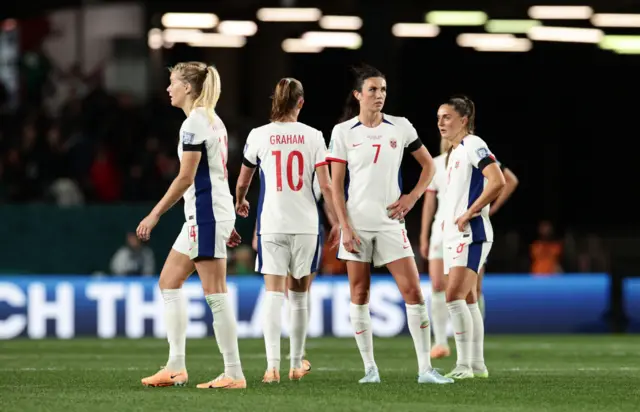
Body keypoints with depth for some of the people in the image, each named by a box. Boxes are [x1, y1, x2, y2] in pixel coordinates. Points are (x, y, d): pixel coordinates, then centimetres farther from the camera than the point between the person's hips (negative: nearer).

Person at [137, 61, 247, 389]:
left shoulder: (194, 123, -13)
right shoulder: (212, 120, 17)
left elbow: (186, 177, -17)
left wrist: (155, 214, -13)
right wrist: (226, 224, 22)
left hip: (206, 214, -10)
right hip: (204, 214, 10)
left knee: (215, 293, -8)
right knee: (169, 281, 11)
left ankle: (234, 374, -7)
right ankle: (175, 368, 9)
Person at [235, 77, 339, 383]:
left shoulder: (259, 135, 1)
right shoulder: (313, 137, -1)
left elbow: (243, 179, 15)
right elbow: (325, 185, -4)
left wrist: (240, 202, 36)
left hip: (271, 223, -1)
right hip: (306, 224, 1)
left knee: (273, 294, -4)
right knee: (299, 295, 13)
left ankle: (273, 365, -18)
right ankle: (297, 364, 22)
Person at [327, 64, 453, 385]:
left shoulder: (400, 127, 3)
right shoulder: (343, 132, 0)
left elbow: (428, 164, 14)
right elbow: (336, 184, 0)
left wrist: (413, 197, 1)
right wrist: (344, 226, -8)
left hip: (390, 222, 1)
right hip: (357, 224, -1)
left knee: (413, 292, -7)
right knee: (359, 294, 2)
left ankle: (425, 368, -5)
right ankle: (370, 368, 11)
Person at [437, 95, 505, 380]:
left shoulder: (473, 145, -10)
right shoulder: (454, 152, 18)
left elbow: (497, 182, -23)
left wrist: (469, 213, -20)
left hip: (470, 234, -10)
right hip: (453, 235, 10)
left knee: (455, 296, -17)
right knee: (467, 300, 10)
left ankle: (464, 365, -16)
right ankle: (477, 365, 14)